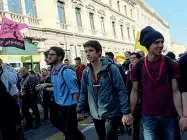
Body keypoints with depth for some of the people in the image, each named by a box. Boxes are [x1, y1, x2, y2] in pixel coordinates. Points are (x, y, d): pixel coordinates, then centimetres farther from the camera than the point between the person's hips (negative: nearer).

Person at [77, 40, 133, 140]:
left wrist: (126, 112, -17)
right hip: (96, 115, 5)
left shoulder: (111, 68, -12)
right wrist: (79, 111, 8)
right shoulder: (86, 72, 2)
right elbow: (83, 92, 9)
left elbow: (121, 90, -13)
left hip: (111, 113, -5)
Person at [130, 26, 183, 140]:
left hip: (169, 116, 1)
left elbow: (175, 91, -4)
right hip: (148, 117, -1)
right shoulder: (137, 67, -5)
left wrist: (182, 115, -10)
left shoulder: (172, 64, -5)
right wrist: (131, 114, 3)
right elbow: (135, 91, 3)